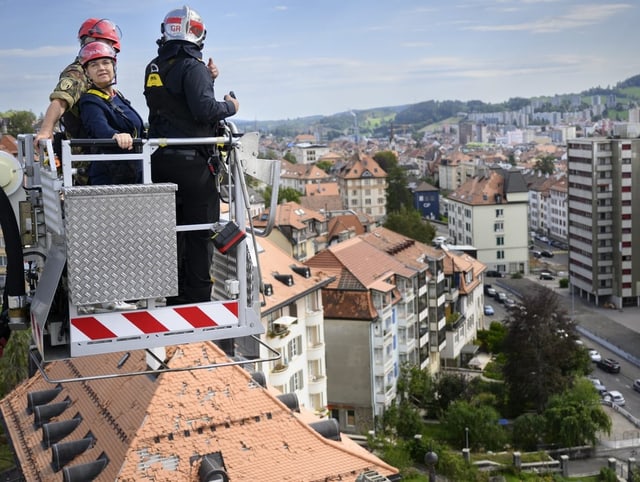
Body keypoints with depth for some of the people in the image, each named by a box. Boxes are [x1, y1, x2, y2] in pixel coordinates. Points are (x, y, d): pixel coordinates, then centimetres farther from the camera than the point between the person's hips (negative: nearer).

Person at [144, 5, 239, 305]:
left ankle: (175, 296, 18)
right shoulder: (193, 66, -11)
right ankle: (198, 297, 0)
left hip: (160, 159, 7)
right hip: (192, 160, -7)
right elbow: (203, 109, -21)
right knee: (201, 231, 0)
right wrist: (230, 106, -4)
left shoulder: (154, 68, 13)